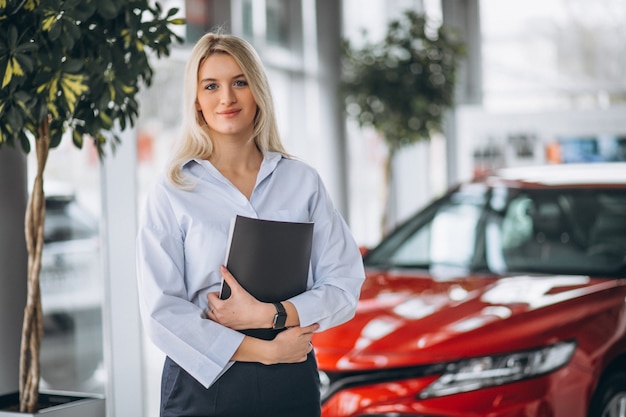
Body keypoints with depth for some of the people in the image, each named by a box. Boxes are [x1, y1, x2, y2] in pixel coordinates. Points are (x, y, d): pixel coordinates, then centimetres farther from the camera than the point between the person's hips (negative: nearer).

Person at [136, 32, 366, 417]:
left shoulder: (303, 181, 3)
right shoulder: (172, 193, -3)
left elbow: (345, 285, -1)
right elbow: (161, 312, -9)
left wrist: (268, 314, -15)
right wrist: (264, 350, -13)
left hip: (292, 384, 2)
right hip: (205, 383, -2)